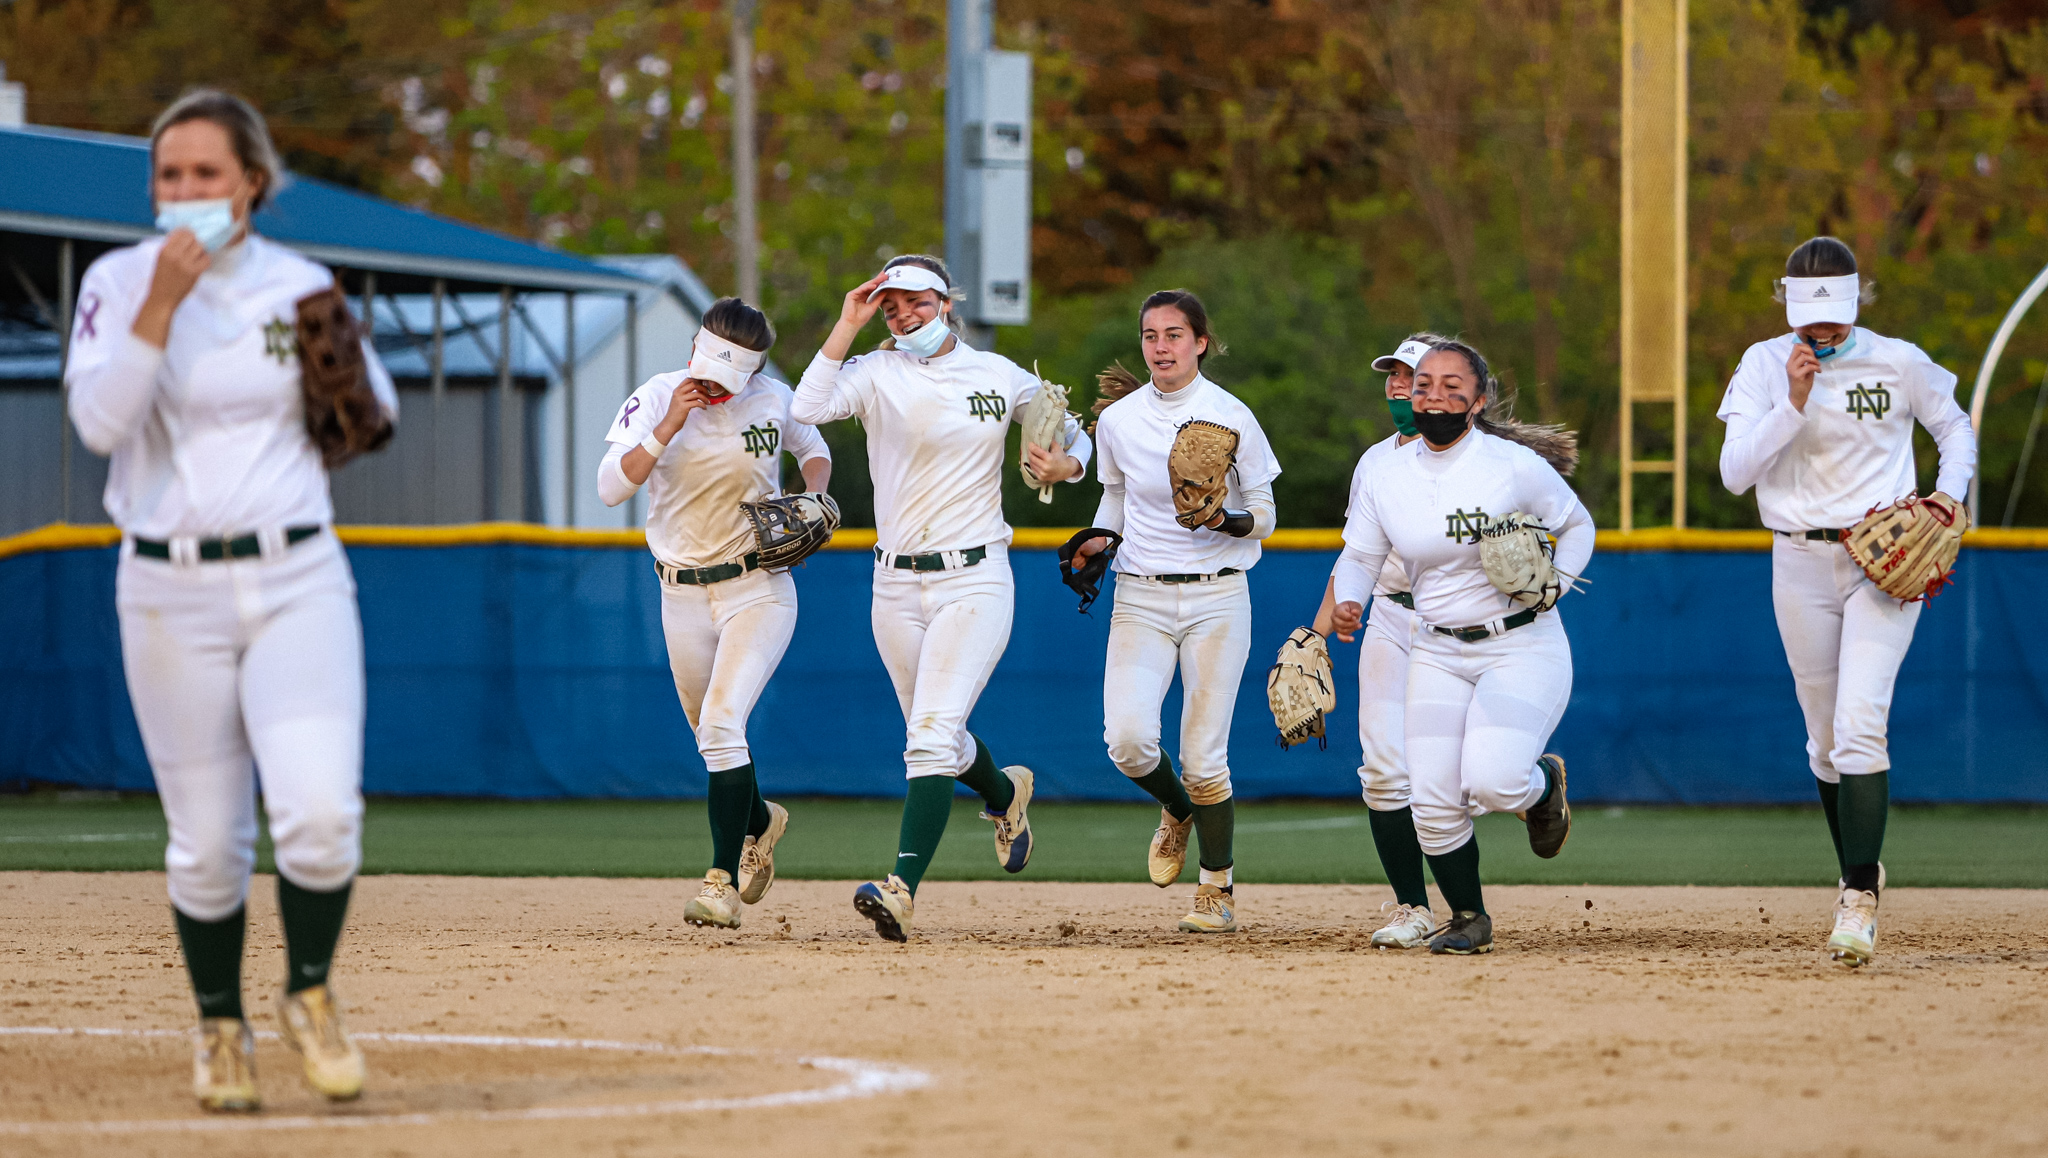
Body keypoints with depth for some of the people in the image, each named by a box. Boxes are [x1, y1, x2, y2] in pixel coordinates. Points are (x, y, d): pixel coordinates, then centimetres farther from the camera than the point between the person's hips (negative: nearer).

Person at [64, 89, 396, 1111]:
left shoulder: (302, 288, 5)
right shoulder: (118, 282, 0)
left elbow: (375, 411, 18)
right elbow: (98, 422, -14)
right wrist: (164, 301, -20)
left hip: (296, 578, 1)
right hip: (169, 593, -1)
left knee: (320, 813, -16)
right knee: (206, 843, 2)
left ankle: (310, 995, 9)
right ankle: (221, 1028, 23)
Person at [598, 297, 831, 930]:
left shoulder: (773, 401, -6)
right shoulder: (656, 397, -9)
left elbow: (813, 450, 15)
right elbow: (611, 486, -18)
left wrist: (813, 499, -5)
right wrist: (669, 426, -27)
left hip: (758, 588, -3)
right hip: (682, 595, 3)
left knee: (722, 724, -19)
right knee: (713, 736, 15)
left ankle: (723, 880, -18)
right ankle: (759, 821, 46)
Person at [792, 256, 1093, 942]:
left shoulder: (1000, 377, 5)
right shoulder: (876, 374, 1)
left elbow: (1072, 437, 18)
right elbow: (808, 408, -18)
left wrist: (1066, 464, -5)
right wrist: (848, 327, -15)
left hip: (974, 582, -3)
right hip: (896, 586, 3)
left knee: (932, 736, -17)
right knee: (935, 738, 16)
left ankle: (901, 889, -26)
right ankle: (1005, 795, 49)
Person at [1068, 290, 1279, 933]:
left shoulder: (1231, 417, -5)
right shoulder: (1117, 420, 3)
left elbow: (1264, 517, 0)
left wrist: (1227, 521, -21)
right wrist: (1098, 538, 2)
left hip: (1217, 597, -2)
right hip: (1141, 597, 2)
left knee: (1203, 757, -6)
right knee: (1128, 740, -15)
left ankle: (1218, 891, 13)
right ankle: (1176, 811, 19)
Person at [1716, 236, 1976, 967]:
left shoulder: (1898, 364, -3)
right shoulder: (1765, 366, -2)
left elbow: (1954, 426, 14)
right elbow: (1734, 472, -10)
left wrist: (1950, 491, -3)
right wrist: (1794, 404, -20)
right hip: (1801, 565, 2)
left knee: (1860, 725, -18)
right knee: (1825, 740, 9)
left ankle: (1859, 902, -20)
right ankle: (1859, 870, 31)